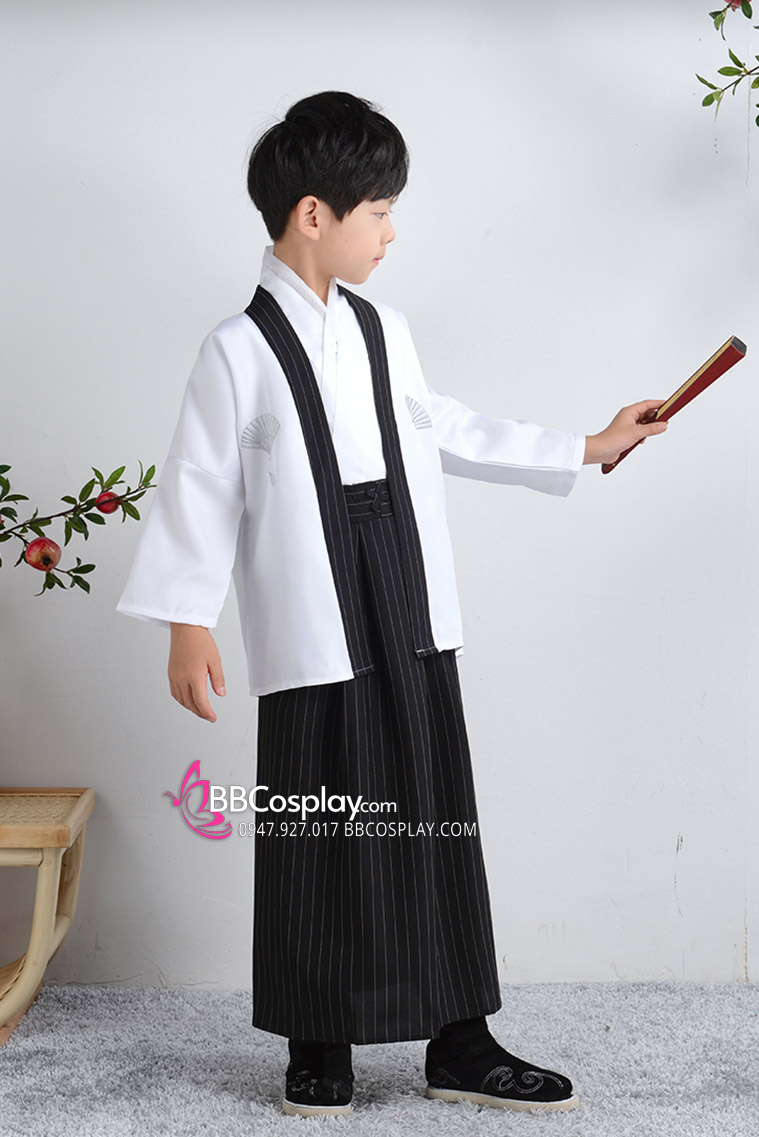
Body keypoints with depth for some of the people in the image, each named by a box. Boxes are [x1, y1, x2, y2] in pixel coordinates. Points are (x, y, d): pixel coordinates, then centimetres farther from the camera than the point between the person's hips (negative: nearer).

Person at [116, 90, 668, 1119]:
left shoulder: (383, 332, 11)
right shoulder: (240, 350, -7)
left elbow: (448, 432, 22)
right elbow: (202, 488, -5)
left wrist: (587, 449, 26)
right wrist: (188, 626, -7)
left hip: (414, 622, 6)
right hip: (313, 635, -5)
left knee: (438, 824, 8)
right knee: (321, 842, 3)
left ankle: (461, 1042, 19)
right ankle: (319, 1048, 21)